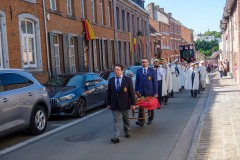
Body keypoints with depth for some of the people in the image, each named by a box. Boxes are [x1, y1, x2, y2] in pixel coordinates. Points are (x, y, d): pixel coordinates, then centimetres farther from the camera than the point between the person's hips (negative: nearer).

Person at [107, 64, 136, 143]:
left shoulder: (128, 80, -5)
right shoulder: (111, 80, 3)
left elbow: (131, 92, -4)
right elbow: (109, 93, 6)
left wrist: (133, 103, -7)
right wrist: (108, 103, 4)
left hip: (124, 103, -1)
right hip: (114, 104, 1)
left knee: (126, 119, 16)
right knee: (116, 120, -5)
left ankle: (127, 132, 35)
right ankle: (116, 137, -9)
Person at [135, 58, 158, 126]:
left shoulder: (152, 70, 0)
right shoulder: (138, 71, 6)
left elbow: (155, 82, -1)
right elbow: (137, 81, 7)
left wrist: (155, 92, -5)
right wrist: (136, 90, 0)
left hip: (150, 91, -1)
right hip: (141, 91, 1)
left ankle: (150, 120, 24)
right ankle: (140, 121, -5)